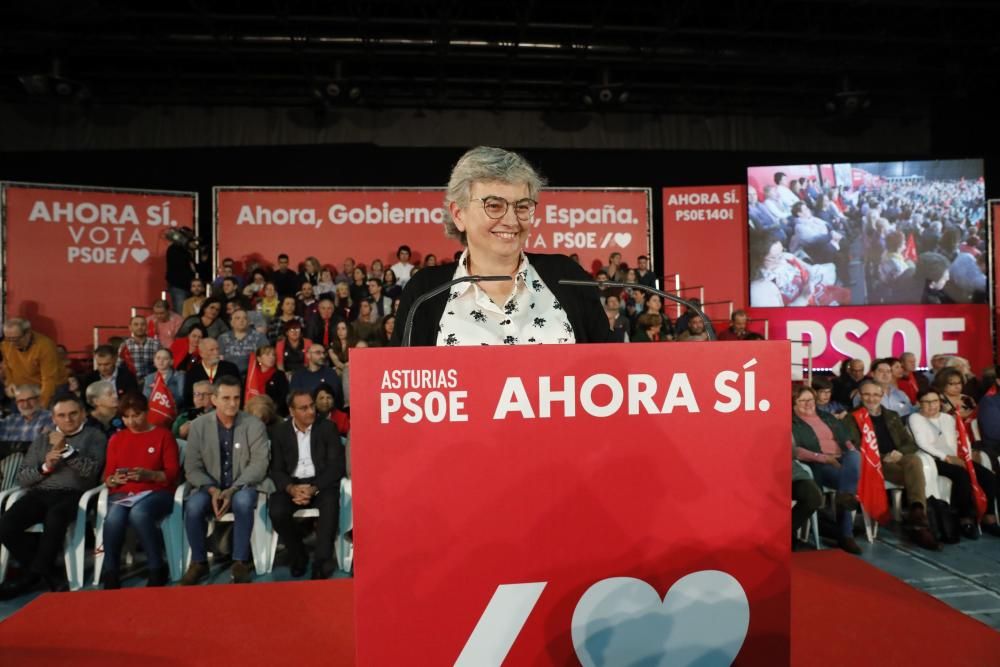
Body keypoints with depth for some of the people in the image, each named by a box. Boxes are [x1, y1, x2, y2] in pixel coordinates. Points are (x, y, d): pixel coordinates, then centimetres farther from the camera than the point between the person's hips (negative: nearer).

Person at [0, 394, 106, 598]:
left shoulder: (94, 436, 10)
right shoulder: (42, 439, 22)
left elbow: (92, 470, -6)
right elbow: (22, 478, 15)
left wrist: (66, 449, -12)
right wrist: (45, 466, -3)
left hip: (73, 495, -4)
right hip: (40, 494, 5)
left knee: (55, 517, -37)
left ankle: (33, 574, -14)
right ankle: (48, 574, -7)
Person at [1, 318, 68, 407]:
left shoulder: (45, 346, -25)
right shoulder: (5, 345, -5)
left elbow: (49, 380, -27)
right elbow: (7, 366, 17)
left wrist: (41, 405, -32)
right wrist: (9, 382, -3)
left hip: (52, 389, -5)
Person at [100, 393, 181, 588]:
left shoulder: (163, 435, 7)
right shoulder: (116, 439, 17)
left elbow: (173, 473, -1)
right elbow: (107, 476, 14)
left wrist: (149, 475, -19)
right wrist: (115, 479, -10)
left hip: (156, 492, -3)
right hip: (122, 494, 3)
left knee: (139, 513, -37)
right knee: (114, 519, -33)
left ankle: (157, 569, -22)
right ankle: (110, 573, -18)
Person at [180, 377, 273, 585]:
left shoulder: (254, 425, -5)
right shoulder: (199, 425, 0)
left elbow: (259, 464, -11)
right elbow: (192, 468, -3)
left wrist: (233, 490, -24)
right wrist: (212, 490, -20)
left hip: (243, 487, -2)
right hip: (210, 488, 2)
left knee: (243, 501, -35)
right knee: (193, 506, -29)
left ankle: (240, 561, -18)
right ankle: (199, 562, -5)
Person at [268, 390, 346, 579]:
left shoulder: (328, 427, 1)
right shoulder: (280, 431, 7)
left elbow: (337, 466, -5)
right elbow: (276, 469, 3)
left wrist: (314, 488, -20)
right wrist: (291, 488, -18)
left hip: (321, 483, -2)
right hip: (292, 484, 2)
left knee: (330, 504, -35)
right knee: (276, 512, -27)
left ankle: (322, 562, -26)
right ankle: (297, 555, -1)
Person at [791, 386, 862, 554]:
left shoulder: (826, 417, 28)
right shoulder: (792, 423, 8)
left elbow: (845, 438, 23)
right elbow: (796, 451, -6)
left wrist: (851, 450, -2)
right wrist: (823, 457, -17)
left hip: (843, 460, 5)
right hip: (818, 466, -5)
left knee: (854, 456, -33)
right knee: (847, 478, -35)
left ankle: (846, 496, -47)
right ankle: (846, 535, -37)